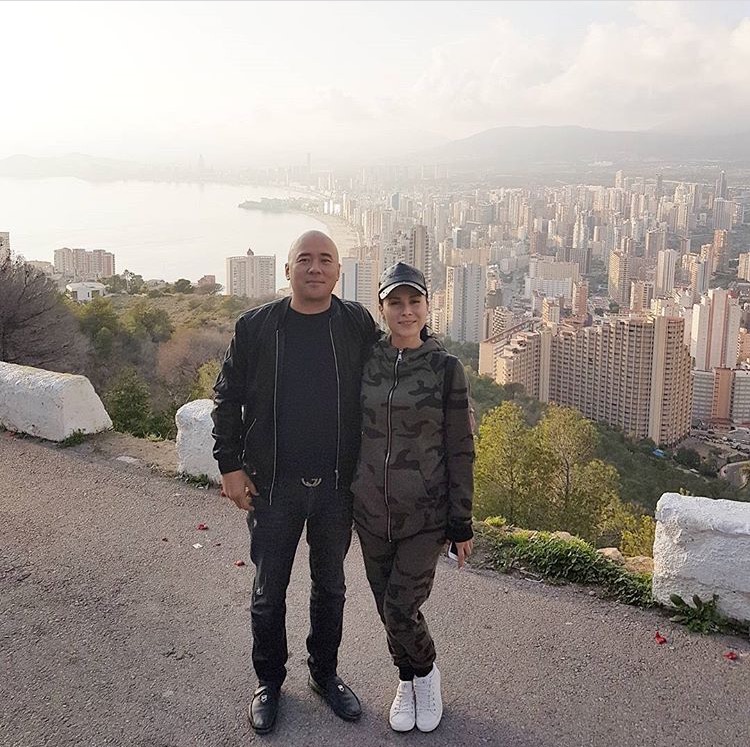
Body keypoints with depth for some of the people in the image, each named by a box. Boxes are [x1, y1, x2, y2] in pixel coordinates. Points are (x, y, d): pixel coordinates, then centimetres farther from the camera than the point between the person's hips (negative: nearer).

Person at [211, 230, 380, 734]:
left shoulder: (358, 325, -3)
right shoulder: (255, 327, -5)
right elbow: (227, 400, 1)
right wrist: (230, 466, -3)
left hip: (337, 485, 1)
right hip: (273, 486, -1)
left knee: (330, 587, 17)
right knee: (269, 590, 12)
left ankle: (325, 673, 37)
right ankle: (269, 682, 32)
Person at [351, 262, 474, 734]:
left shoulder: (446, 368, -9)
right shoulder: (366, 361, 0)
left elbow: (460, 449, -6)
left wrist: (462, 522, -5)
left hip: (425, 515, -3)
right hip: (371, 511, 4)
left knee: (401, 611, -5)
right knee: (386, 606, 14)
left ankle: (426, 671, 26)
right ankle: (408, 680, 38)